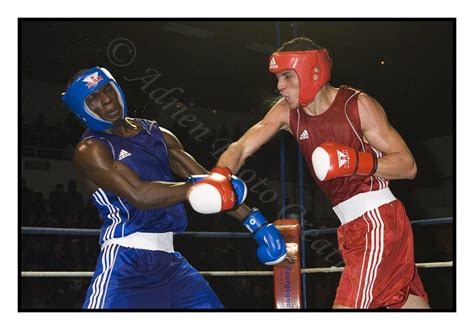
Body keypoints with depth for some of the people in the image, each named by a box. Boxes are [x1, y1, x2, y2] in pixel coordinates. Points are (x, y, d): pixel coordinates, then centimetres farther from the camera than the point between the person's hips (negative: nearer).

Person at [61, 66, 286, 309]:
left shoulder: (157, 134, 13)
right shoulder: (90, 150, -6)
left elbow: (211, 183, 9)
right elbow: (138, 194, -22)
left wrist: (253, 220, 4)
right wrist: (194, 188, -19)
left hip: (169, 259, 6)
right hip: (125, 261, -6)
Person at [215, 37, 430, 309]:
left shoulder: (358, 105, -11)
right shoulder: (287, 112, 4)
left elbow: (408, 166, -11)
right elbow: (241, 147, -4)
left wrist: (357, 162, -27)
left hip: (378, 220, -6)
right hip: (353, 226, 6)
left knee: (347, 306, -13)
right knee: (412, 303, 13)